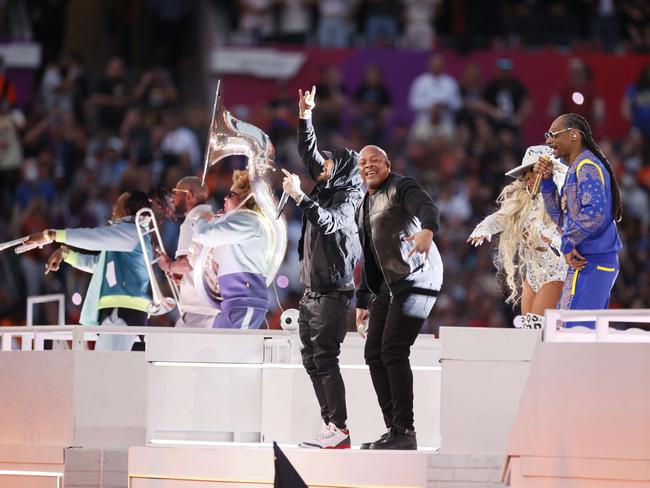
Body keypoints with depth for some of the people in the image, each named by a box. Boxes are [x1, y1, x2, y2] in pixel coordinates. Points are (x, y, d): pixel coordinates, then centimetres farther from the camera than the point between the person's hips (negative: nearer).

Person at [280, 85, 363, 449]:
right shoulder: (326, 188, 14)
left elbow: (329, 222, -26)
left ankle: (340, 431, -16)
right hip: (312, 291, 9)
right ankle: (330, 426, 7)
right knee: (312, 359, 6)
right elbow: (309, 151, 21)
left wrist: (300, 197, -33)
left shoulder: (347, 199, -9)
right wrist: (306, 115, 15)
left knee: (325, 357, -14)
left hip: (333, 291, -9)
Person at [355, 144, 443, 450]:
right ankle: (394, 429, 6)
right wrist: (362, 302, 25)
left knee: (393, 350, -16)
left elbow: (427, 207, -25)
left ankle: (405, 431, -16)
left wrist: (427, 230, -48)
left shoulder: (401, 188, -3)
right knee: (374, 353, 4)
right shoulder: (364, 208, 23)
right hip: (389, 285, 9)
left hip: (416, 277, -9)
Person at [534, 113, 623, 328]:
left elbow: (595, 212, -25)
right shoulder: (577, 168, 21)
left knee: (571, 332, -14)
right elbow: (561, 218, 24)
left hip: (589, 263, -11)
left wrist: (568, 243, -16)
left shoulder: (587, 167, -11)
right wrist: (547, 181, 14)